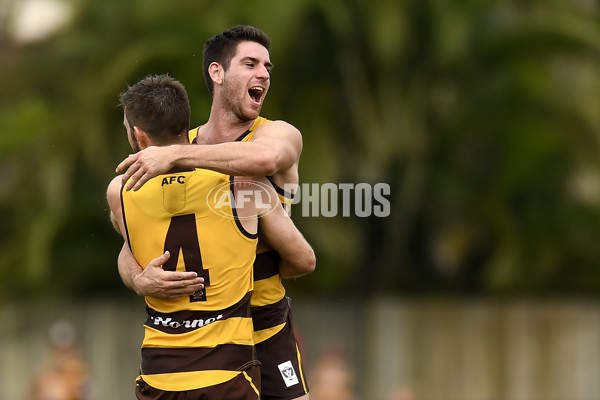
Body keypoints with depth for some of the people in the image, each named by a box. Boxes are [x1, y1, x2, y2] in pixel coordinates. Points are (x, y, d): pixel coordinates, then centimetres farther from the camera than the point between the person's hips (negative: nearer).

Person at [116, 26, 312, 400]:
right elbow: (130, 252, 3)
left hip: (266, 330, -3)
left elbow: (265, 157, -33)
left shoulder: (279, 134, -5)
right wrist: (140, 279, -21)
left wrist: (174, 155, -28)